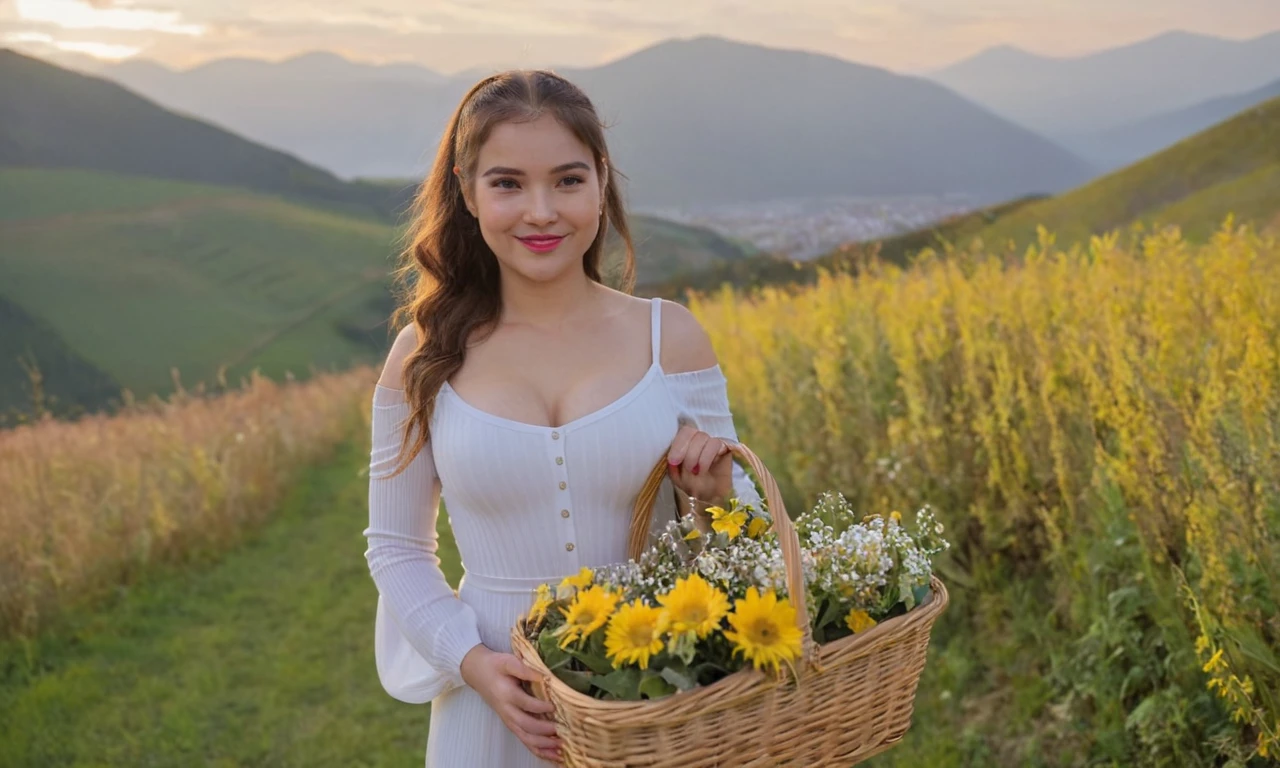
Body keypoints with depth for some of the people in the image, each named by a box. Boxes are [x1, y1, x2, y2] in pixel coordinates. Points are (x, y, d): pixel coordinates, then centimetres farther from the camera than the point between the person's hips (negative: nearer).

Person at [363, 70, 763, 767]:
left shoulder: (670, 338, -5)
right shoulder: (425, 358, -5)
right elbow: (396, 549, 3)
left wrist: (716, 494, -18)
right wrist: (471, 660, -11)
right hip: (502, 706, 0)